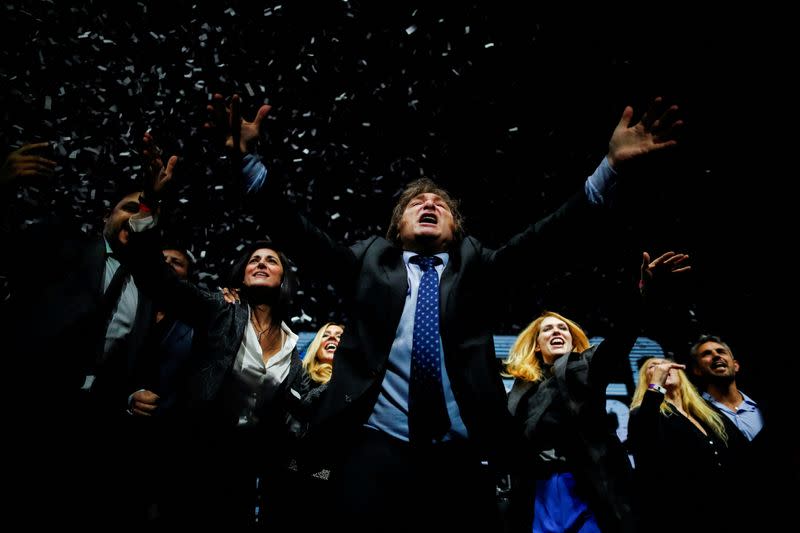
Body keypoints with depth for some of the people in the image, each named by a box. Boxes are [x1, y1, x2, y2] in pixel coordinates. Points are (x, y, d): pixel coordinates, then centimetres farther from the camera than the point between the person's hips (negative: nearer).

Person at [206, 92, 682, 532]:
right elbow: (298, 232, 8)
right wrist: (249, 158, -1)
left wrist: (612, 167, -2)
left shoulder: (475, 266, 17)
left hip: (462, 453, 1)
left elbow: (540, 237, 6)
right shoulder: (369, 261, 16)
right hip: (378, 445, 0)